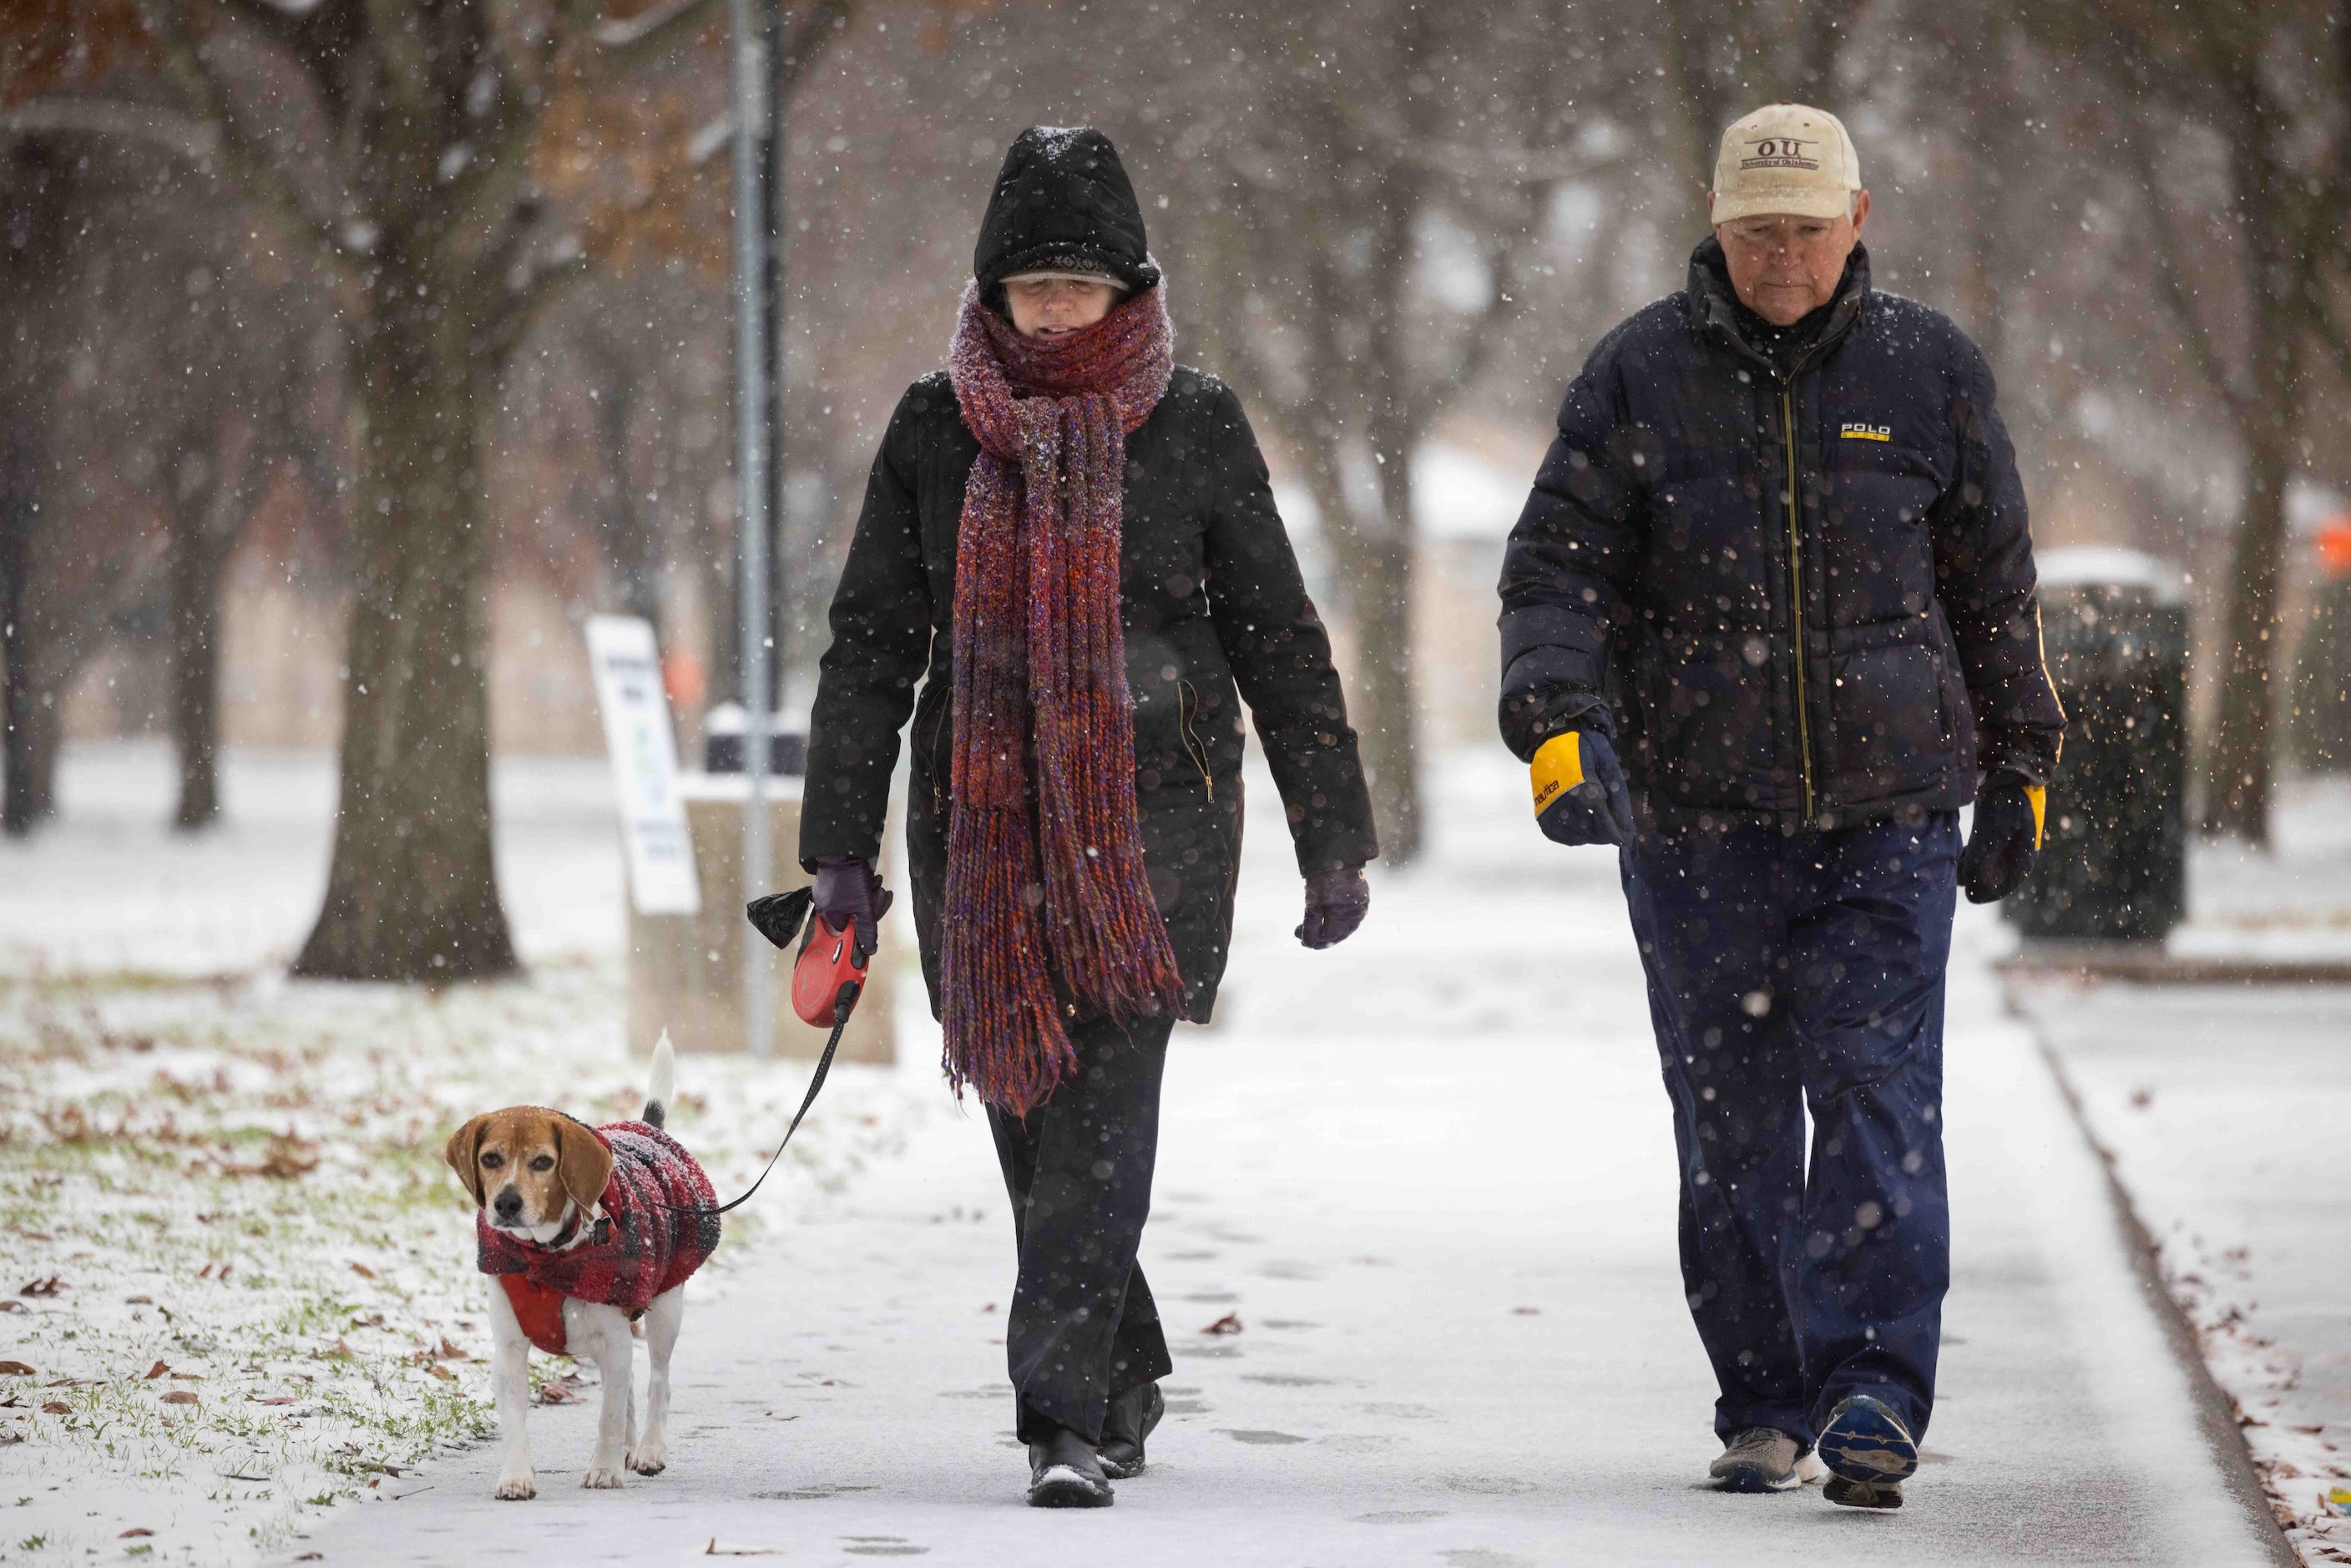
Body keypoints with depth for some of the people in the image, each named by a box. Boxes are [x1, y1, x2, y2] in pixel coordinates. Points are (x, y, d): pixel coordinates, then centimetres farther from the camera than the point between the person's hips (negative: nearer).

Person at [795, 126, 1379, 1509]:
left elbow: (1281, 644, 6)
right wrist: (842, 850, 2)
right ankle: (1126, 1380, 27)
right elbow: (873, 645, 8)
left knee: (1106, 1104, -14)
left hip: (1155, 817, -3)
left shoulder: (1196, 425, 2)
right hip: (984, 820, 3)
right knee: (1026, 1106, 8)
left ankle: (1067, 1415, -17)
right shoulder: (936, 430, 6)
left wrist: (1336, 842, 5)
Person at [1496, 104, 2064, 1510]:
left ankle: (1872, 1395, -13)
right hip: (1694, 813, 0)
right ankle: (1763, 1407, 14)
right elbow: (1557, 567, -3)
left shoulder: (1927, 370, 5)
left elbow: (1996, 587, 14)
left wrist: (2019, 769, 16)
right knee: (1732, 1127, 5)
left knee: (1878, 1095, -10)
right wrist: (1558, 725, -19)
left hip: (1889, 812, 0)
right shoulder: (1641, 375, 1)